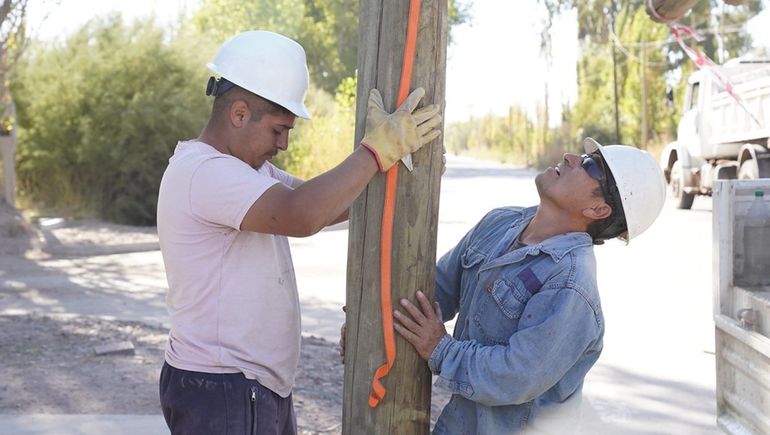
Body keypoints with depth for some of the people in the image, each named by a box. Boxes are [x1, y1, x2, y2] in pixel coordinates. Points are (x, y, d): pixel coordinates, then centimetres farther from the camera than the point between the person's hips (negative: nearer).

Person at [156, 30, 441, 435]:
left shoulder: (246, 168, 12)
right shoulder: (204, 172, -21)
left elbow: (325, 206, 10)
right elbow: (302, 215, -35)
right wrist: (379, 148, -26)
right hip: (221, 393, -10)